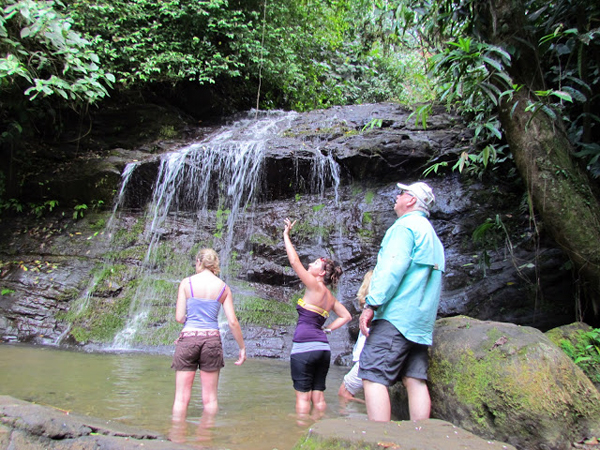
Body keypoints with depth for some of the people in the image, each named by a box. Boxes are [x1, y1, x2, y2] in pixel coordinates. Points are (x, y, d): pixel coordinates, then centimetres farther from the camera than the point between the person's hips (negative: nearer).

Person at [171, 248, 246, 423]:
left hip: (188, 338, -1)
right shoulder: (223, 287, 4)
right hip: (212, 339, 1)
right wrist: (242, 347, 11)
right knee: (210, 398, 10)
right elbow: (232, 322, 1)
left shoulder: (186, 282, 0)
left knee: (182, 397, 7)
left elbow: (179, 317, -2)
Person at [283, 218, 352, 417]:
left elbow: (294, 261, -9)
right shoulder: (330, 297, 15)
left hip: (304, 347, -8)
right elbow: (346, 316, 22)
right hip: (323, 347, 8)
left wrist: (286, 235, 0)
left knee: (303, 396, -2)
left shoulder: (315, 286, -5)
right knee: (318, 395, 11)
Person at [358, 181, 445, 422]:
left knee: (373, 377, -11)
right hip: (422, 321, 9)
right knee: (416, 381, 6)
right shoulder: (433, 236, 26)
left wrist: (371, 304, -17)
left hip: (396, 316, -9)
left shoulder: (406, 225, -3)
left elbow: (393, 268, -16)